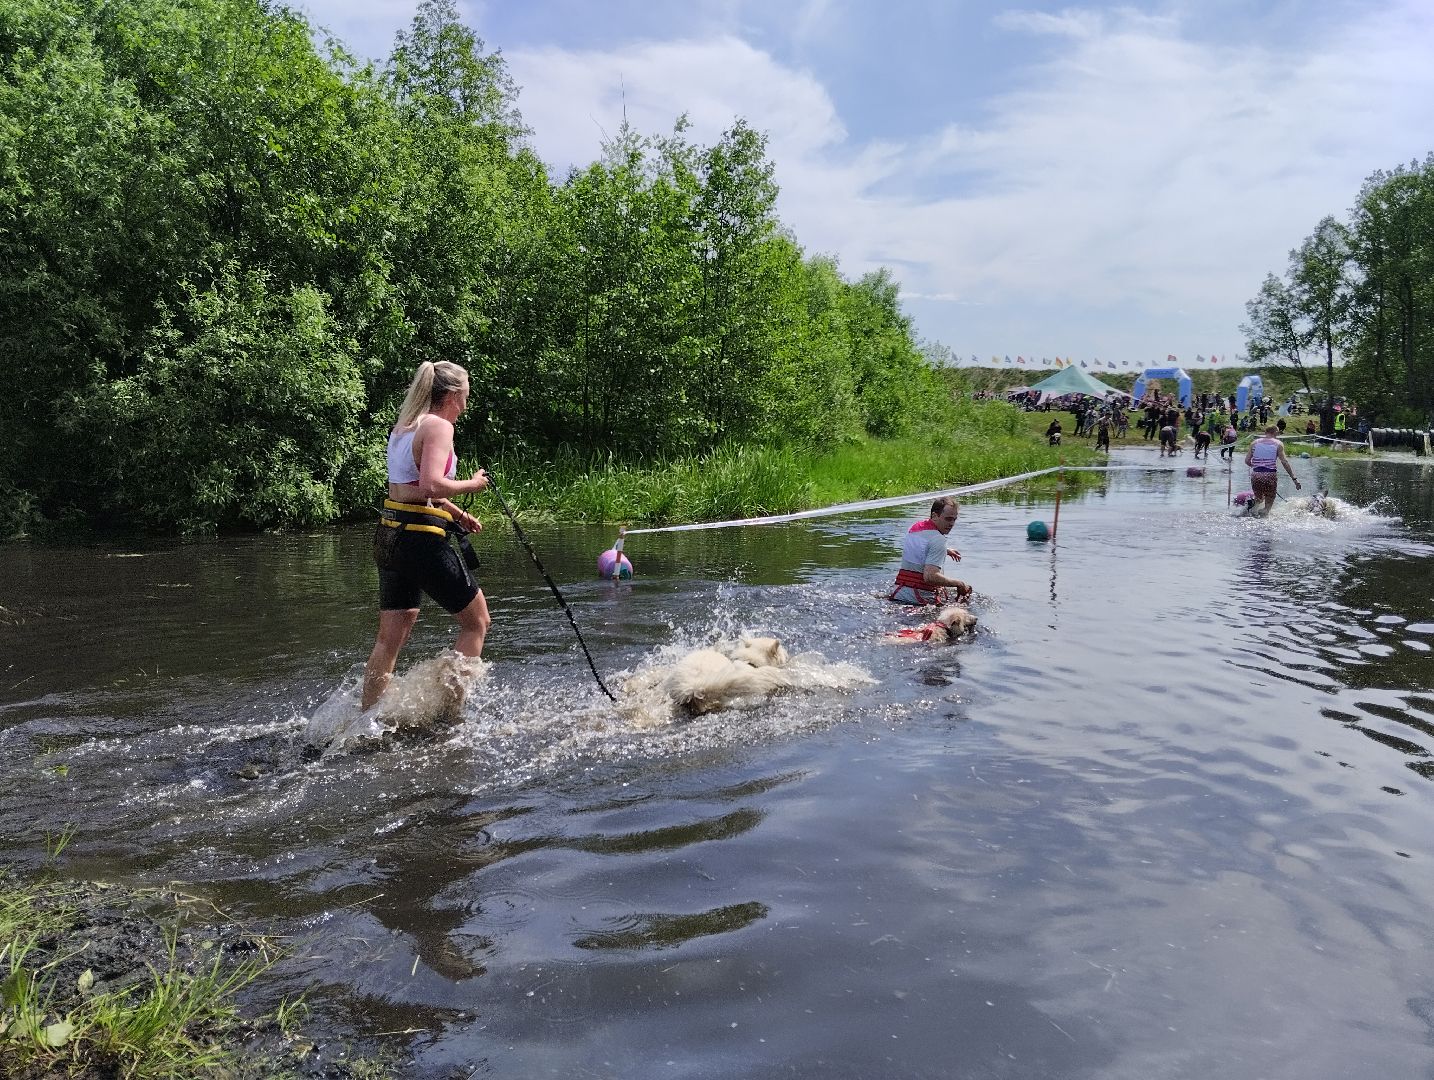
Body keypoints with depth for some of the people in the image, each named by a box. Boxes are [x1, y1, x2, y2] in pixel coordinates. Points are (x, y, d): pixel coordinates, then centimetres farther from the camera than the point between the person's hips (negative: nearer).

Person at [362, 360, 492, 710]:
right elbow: (432, 485, -26)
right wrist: (472, 484, -10)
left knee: (391, 638, 14)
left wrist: (455, 513, 28)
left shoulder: (403, 425, 16)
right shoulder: (439, 426, -12)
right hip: (421, 540, -9)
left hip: (390, 537, 9)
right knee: (476, 621, 7)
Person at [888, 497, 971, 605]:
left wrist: (946, 551, 38)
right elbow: (930, 576, -25)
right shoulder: (938, 539, -15)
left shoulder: (913, 528, 12)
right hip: (920, 599, -9)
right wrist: (959, 584, -15)